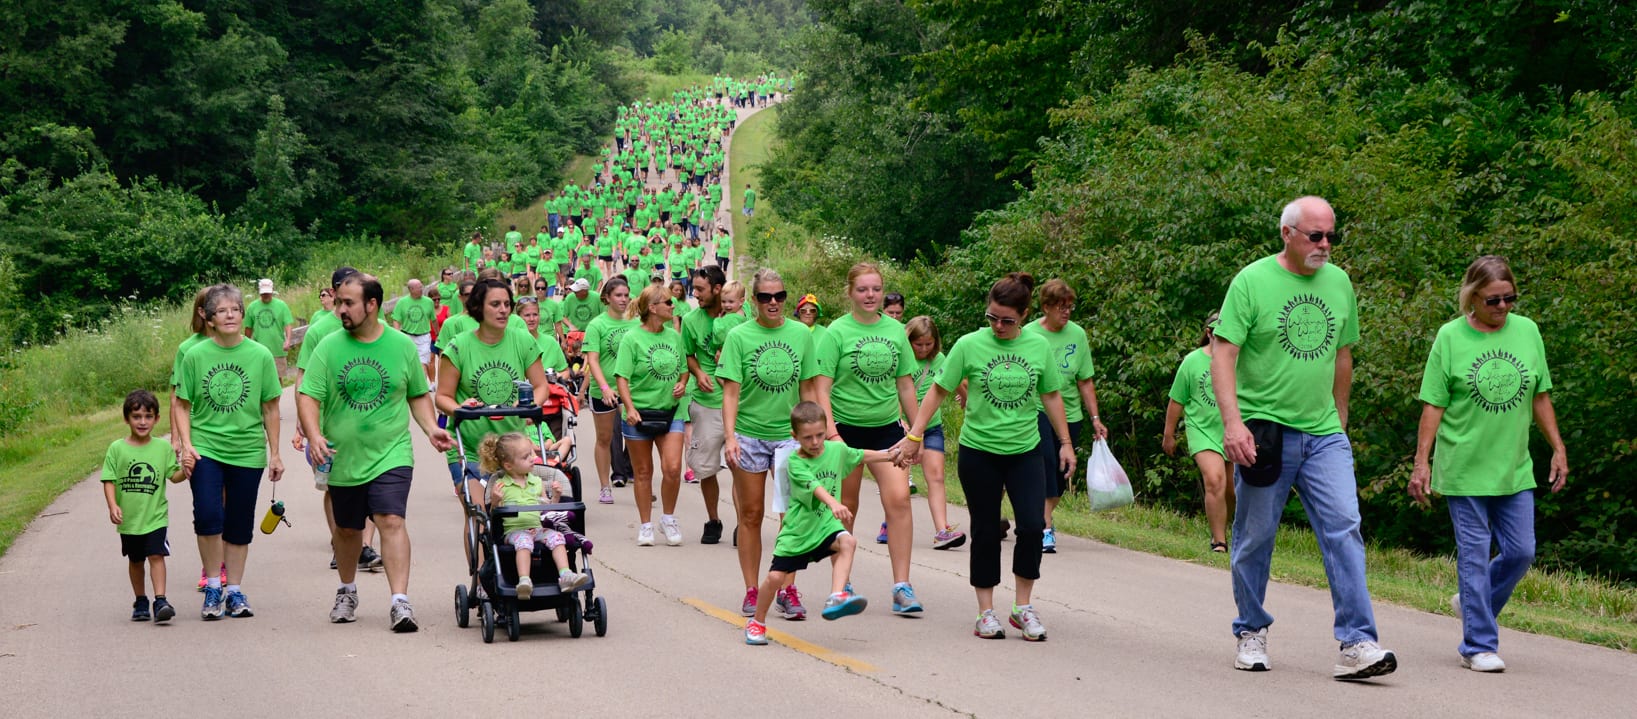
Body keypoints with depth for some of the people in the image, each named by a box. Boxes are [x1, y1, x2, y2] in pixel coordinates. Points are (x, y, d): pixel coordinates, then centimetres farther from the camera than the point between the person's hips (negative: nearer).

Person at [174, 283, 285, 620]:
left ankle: (234, 590, 22)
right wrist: (186, 444, -8)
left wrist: (275, 454, 7)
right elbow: (183, 405, 5)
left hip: (247, 452, 1)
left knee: (239, 525, 7)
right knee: (208, 514, -17)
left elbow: (270, 408, 6)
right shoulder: (195, 355, -2)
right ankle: (213, 586, 0)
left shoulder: (260, 356, -1)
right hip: (205, 448, -1)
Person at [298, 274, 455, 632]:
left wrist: (431, 429, -3)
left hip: (390, 454, -2)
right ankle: (347, 591, 39)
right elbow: (307, 396, -5)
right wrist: (314, 435, -21)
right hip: (342, 458, 2)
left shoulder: (403, 346, 1)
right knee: (347, 529, 15)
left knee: (392, 521, -17)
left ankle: (400, 601, -20)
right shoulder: (329, 347, -2)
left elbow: (418, 395, 13)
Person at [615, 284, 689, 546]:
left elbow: (683, 369, 22)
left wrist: (682, 383, 0)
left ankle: (668, 518, 11)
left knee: (673, 469, -9)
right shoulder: (632, 338, -7)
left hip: (670, 412, 3)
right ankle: (645, 525, 17)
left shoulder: (674, 336, 8)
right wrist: (629, 408, -24)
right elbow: (622, 377, -12)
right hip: (639, 413, -3)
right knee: (643, 472, 7)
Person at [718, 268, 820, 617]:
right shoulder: (739, 336, -5)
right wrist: (729, 436, -16)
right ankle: (752, 592, 14)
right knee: (751, 515, 6)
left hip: (789, 433, 1)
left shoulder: (801, 334, 2)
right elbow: (731, 391, -7)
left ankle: (787, 589, 4)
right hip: (749, 434, -1)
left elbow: (807, 388, 9)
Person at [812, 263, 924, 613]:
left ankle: (902, 586, -10)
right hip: (846, 428, -2)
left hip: (886, 427, 2)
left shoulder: (895, 330, 5)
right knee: (845, 508, 7)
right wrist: (831, 433, -19)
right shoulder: (836, 332, -7)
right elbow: (821, 387, -10)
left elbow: (905, 384, 13)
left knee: (899, 498, -13)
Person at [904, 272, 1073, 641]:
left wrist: (1065, 442, 13)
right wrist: (915, 434, -3)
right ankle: (986, 612, 16)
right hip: (979, 451, -1)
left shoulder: (1039, 347, 0)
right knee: (986, 532, 5)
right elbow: (939, 390, 0)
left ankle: (1023, 606, 6)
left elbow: (1052, 395, 12)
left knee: (1033, 526, -10)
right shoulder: (969, 345, -6)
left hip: (1025, 451, 1)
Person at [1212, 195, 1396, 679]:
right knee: (1255, 539, 6)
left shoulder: (1339, 283, 10)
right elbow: (1223, 355, -12)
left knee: (1345, 530, -9)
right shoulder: (1252, 282, -6)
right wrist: (1232, 421, -22)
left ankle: (1356, 644, -11)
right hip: (1264, 431, -4)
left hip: (1323, 435, 4)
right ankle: (1251, 633, 25)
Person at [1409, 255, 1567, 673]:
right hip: (1464, 469, -4)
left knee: (1521, 551, 4)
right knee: (1475, 555, -1)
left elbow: (1540, 396, 13)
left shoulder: (1527, 331, 5)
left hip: (1514, 468, 4)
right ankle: (1479, 646, 4)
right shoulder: (1450, 337, -5)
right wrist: (1421, 461, -8)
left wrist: (1558, 449, 11)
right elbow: (1433, 404, -4)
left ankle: (1472, 604, 28)